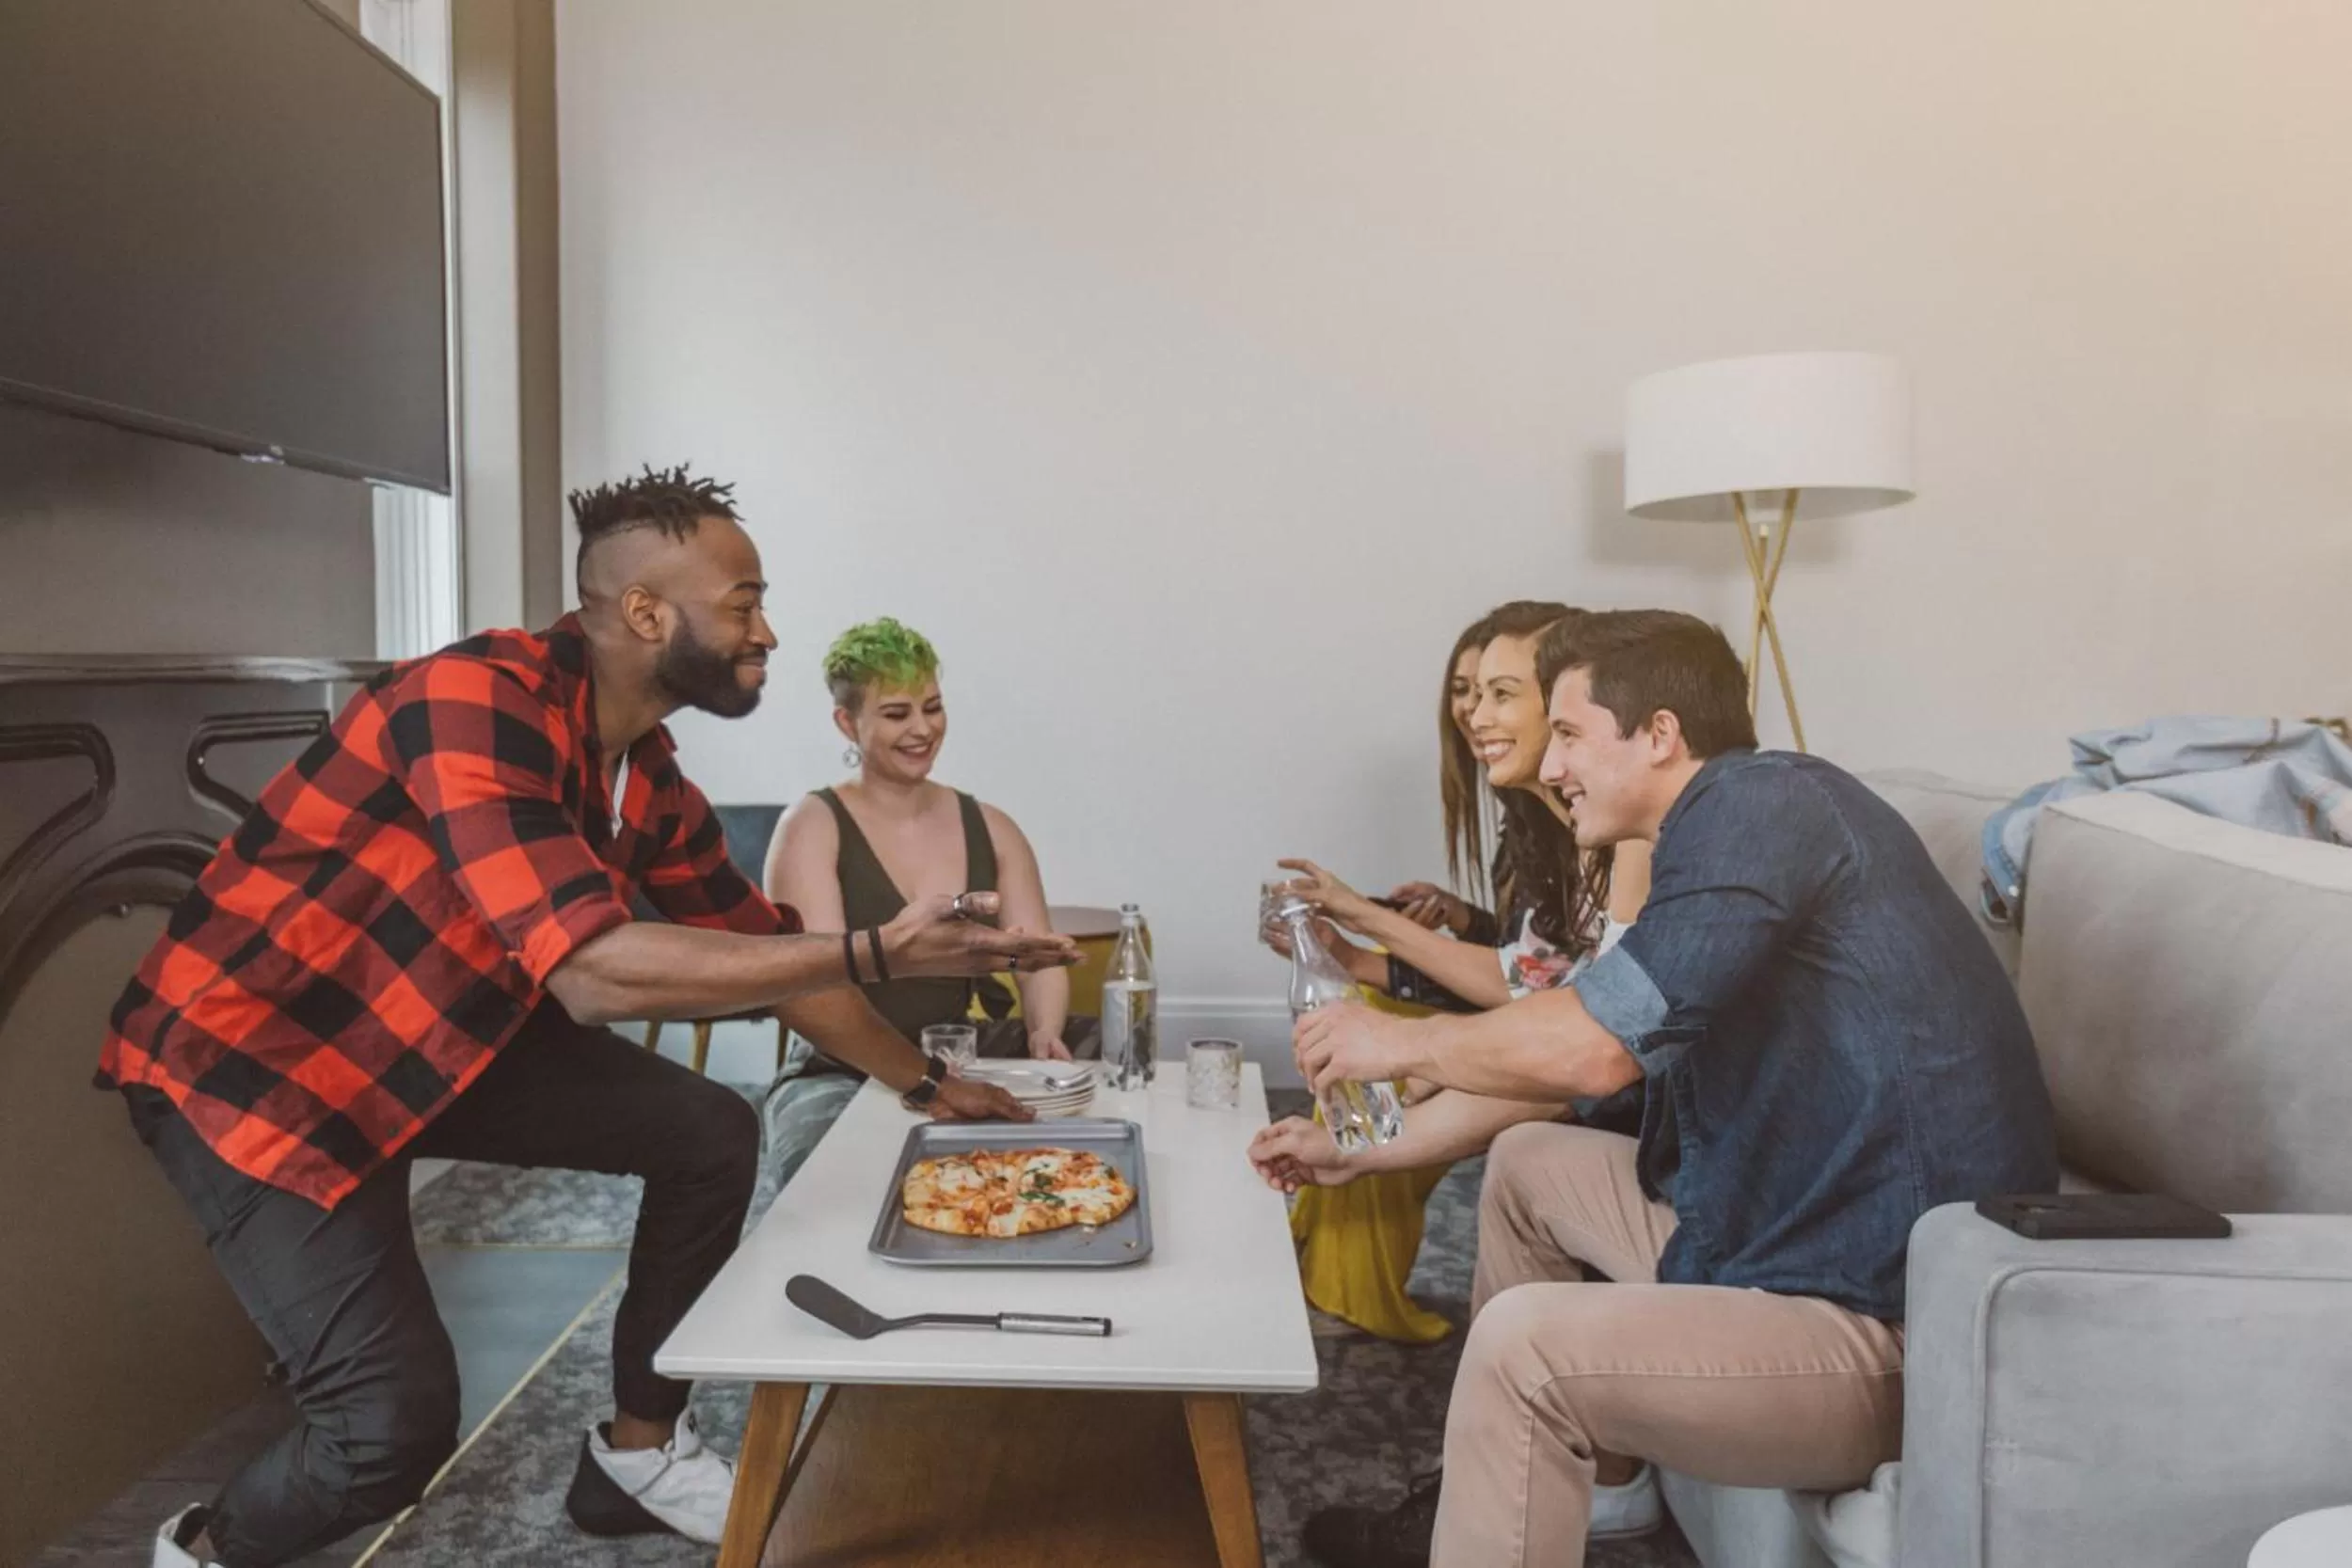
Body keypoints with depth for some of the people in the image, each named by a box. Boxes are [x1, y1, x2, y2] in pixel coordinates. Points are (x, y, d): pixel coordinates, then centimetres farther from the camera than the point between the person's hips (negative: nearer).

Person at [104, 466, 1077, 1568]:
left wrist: (920, 1085, 13)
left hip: (441, 1038, 8)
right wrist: (877, 951, -36)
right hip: (246, 1055, -8)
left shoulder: (650, 776, -4)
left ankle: (638, 1453, 20)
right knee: (397, 1423, -17)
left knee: (712, 1136, 3)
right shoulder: (480, 699, -30)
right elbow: (597, 972, -39)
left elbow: (762, 946, 9)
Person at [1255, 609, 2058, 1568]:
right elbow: (1562, 1062, 18)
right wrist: (1367, 1149, 19)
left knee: (1523, 1342, -26)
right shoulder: (1722, 834, 12)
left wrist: (1399, 1044, -8)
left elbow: (1592, 1047, -26)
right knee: (1524, 1163, 18)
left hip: (1900, 1332, -10)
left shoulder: (1764, 804, -18)